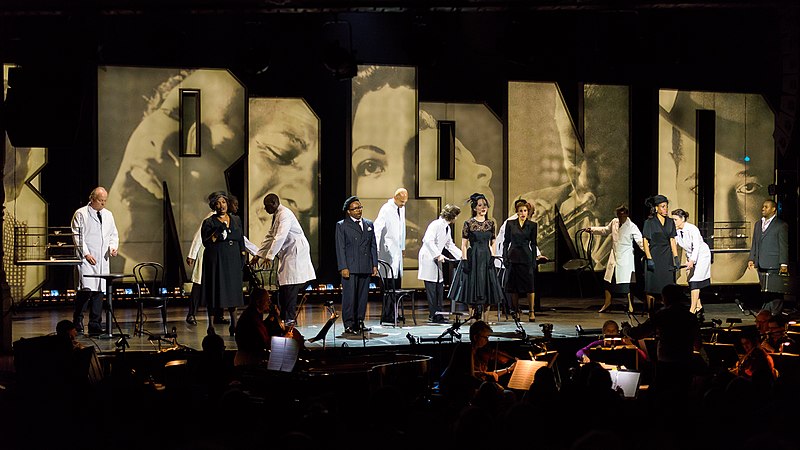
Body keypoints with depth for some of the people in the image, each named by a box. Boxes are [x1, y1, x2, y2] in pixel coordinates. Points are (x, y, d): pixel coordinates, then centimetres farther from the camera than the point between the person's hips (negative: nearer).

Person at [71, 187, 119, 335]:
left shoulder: (108, 215, 16)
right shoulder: (81, 214, -1)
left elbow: (113, 234, 21)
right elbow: (78, 236, -5)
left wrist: (113, 246, 0)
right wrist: (86, 254, -14)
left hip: (103, 260, 6)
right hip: (86, 259, -6)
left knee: (99, 290, 5)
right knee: (85, 289, -13)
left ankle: (95, 326, 10)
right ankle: (77, 323, -5)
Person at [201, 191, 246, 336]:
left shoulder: (236, 220, 12)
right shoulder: (208, 222, -1)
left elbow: (241, 239, 15)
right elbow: (206, 242, -8)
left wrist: (243, 255, 7)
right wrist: (217, 233, -20)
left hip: (233, 260, 4)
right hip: (216, 260, -4)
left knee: (233, 290, 6)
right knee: (215, 290, -4)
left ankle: (234, 324, 14)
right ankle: (211, 325, 1)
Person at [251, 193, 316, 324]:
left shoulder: (284, 214, -15)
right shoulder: (276, 216, 16)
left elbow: (280, 237, -24)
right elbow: (270, 237, 23)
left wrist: (270, 256, -25)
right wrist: (258, 255, 20)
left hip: (296, 253, -10)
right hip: (287, 254, 10)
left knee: (290, 287, -10)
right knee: (283, 287, 10)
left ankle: (290, 318, -7)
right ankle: (283, 318, 14)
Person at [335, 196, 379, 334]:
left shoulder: (369, 224, 16)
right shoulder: (342, 225, 2)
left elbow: (373, 246, 16)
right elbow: (340, 248, -3)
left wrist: (375, 265, 8)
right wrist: (343, 267, -11)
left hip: (366, 268, 5)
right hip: (350, 268, -4)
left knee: (363, 296, 7)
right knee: (349, 296, -6)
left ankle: (359, 322, 14)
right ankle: (349, 325, -3)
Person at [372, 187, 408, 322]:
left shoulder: (401, 208, 13)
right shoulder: (386, 209, -12)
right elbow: (377, 229, -17)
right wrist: (376, 250, -23)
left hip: (398, 251, 8)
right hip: (388, 251, -8)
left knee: (397, 283, 7)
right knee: (390, 284, -11)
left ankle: (394, 314, 11)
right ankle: (387, 316, -9)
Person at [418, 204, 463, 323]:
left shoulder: (447, 228, 16)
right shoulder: (436, 224, -14)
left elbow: (450, 245, 26)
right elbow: (428, 241, -24)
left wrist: (462, 255, 21)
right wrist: (438, 255, -26)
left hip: (437, 260, 9)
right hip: (428, 258, -9)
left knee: (439, 288, 7)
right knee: (431, 289, -7)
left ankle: (438, 315, 10)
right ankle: (433, 316, -4)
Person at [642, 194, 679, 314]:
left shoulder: (670, 222, 9)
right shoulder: (649, 222, -4)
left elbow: (672, 241, 11)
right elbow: (645, 241, -7)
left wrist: (676, 258, 6)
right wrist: (649, 259, -14)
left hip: (667, 257, 4)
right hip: (654, 257, -4)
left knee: (667, 285, 2)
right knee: (652, 286, -2)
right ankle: (650, 311, 5)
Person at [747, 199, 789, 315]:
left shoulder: (781, 225, -2)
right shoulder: (758, 224, 19)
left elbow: (784, 246, -6)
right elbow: (754, 243, 20)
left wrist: (784, 264, -11)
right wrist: (751, 259, 9)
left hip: (773, 265, -6)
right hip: (761, 264, 6)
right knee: (765, 291, 9)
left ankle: (776, 313, -2)